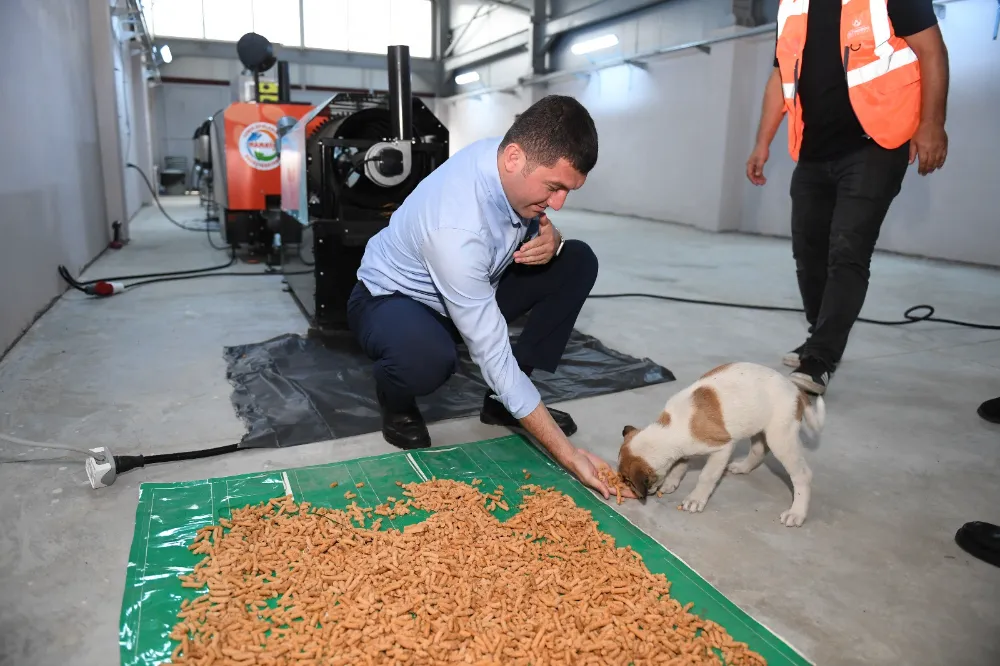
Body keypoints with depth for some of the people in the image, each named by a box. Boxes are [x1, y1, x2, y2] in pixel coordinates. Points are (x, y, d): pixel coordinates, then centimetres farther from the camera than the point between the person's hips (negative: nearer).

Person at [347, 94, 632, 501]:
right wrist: (567, 453, -33)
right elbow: (493, 355, -36)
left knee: (578, 262, -7)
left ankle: (503, 401, 0)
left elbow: (532, 221, 5)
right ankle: (397, 403, -2)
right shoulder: (455, 227, -38)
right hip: (392, 297, -7)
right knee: (428, 359, -42)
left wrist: (550, 239, -23)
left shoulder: (516, 166, -17)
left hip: (472, 287, 8)